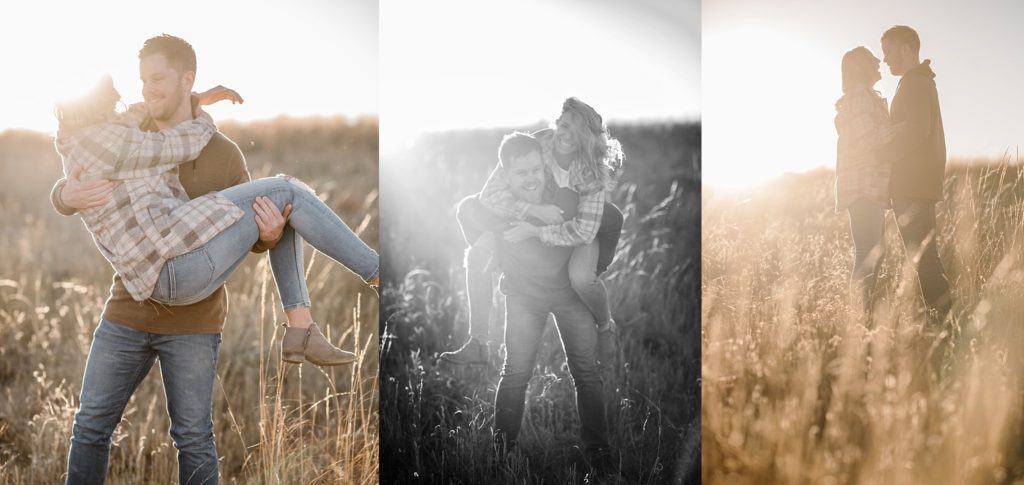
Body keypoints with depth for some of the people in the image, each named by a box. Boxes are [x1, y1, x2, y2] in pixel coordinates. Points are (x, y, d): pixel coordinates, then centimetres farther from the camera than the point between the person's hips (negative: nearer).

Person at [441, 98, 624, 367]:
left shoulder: (592, 170, -28)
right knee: (477, 253, -13)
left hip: (576, 231, -3)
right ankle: (477, 343, -4)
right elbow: (490, 194, -29)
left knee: (580, 277, -35)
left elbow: (584, 230, -33)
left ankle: (606, 328, 2)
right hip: (532, 220, 4)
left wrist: (534, 232, -38)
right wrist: (536, 210, -40)